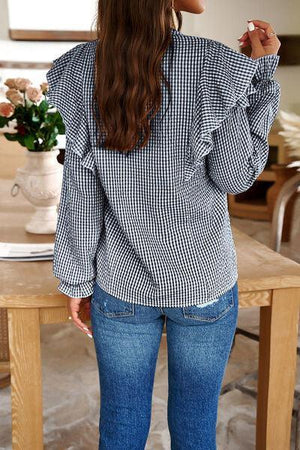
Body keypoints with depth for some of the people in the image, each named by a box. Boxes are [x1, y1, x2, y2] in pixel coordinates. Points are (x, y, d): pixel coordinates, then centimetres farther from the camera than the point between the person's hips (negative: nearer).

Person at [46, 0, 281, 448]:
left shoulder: (80, 71, -6)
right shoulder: (215, 67, -14)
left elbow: (80, 194, -4)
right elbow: (236, 176, -7)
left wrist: (77, 282, 6)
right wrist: (261, 70, -3)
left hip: (122, 286, 2)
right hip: (204, 283, -1)